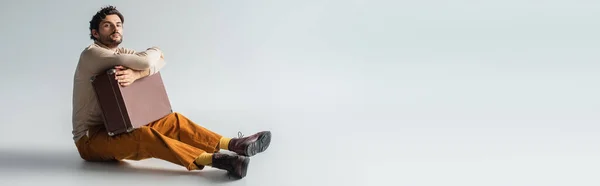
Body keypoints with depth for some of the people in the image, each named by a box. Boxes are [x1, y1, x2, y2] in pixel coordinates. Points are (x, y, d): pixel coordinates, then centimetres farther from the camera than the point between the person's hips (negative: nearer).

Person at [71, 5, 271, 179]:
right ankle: (213, 159, -52)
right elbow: (145, 61, -26)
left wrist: (136, 74, -26)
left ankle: (233, 145, -21)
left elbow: (159, 60, -7)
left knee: (173, 120, -8)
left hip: (114, 130, 8)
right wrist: (154, 51, -2)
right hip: (91, 140, -8)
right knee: (143, 136, -34)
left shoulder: (121, 53, 11)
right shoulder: (91, 54, -15)